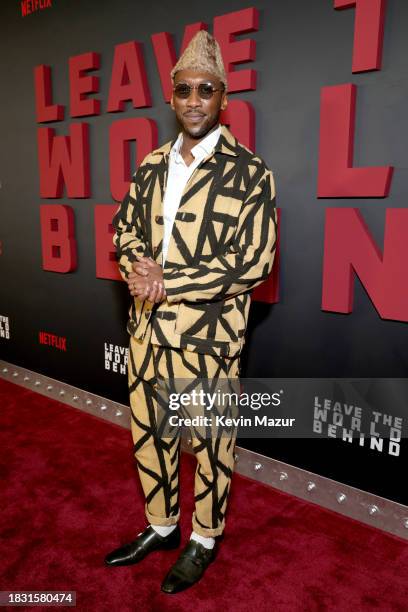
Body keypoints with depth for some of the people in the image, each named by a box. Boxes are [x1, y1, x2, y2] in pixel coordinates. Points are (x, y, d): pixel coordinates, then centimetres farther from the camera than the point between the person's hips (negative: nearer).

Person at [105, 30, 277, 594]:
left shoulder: (250, 173, -8)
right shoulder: (151, 166, 9)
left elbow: (253, 262, -15)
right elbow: (125, 230, 12)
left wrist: (167, 282, -17)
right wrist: (141, 271, -11)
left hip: (208, 336, -5)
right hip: (147, 329, 6)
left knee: (209, 443, 11)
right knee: (149, 434, 18)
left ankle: (205, 538, 36)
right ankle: (160, 527, 41)